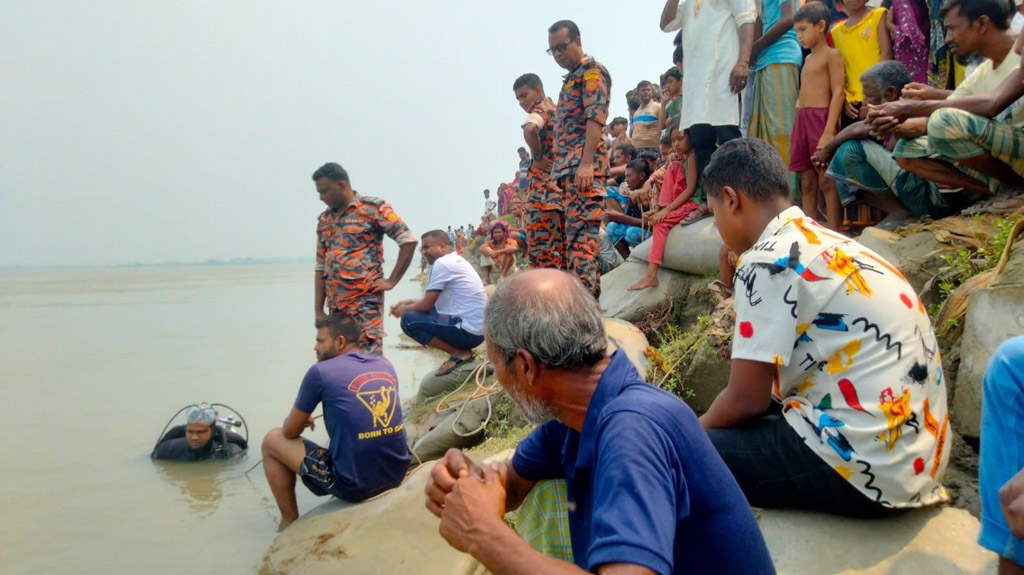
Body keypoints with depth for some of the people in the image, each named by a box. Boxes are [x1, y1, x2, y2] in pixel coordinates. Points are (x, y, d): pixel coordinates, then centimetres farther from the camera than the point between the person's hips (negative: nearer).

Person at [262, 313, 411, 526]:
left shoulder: (320, 371, -8)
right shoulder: (385, 365, 7)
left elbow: (290, 432, 3)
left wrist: (302, 420, 25)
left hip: (354, 485, -6)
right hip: (397, 475, 6)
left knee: (273, 440, 14)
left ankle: (289, 523, 20)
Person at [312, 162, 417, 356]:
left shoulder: (373, 208, -2)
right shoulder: (325, 220, 16)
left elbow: (409, 240, -7)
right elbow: (321, 268, 17)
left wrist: (391, 281, -9)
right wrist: (318, 310, 12)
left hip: (366, 301, -6)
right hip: (335, 304, 6)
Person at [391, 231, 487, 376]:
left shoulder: (442, 263, -13)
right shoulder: (456, 261, 16)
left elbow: (426, 305, -10)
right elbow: (432, 301, 25)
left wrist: (405, 309, 8)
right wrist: (407, 302, 19)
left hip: (467, 330, -10)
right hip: (477, 328, 10)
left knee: (408, 319, -11)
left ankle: (459, 354, -7)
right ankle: (460, 350, 11)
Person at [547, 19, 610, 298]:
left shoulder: (591, 70, -1)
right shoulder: (572, 78, 27)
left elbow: (595, 118, -14)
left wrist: (586, 163, -24)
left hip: (584, 163, -10)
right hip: (569, 165, 10)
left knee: (581, 232, -16)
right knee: (575, 233, 8)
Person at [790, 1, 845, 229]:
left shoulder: (832, 55, -3)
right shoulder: (808, 58, 21)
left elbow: (838, 93, -11)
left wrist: (829, 131, -19)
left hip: (821, 119, -8)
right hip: (802, 121, 8)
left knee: (826, 180, -8)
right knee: (807, 182, 7)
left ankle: (834, 234, -6)